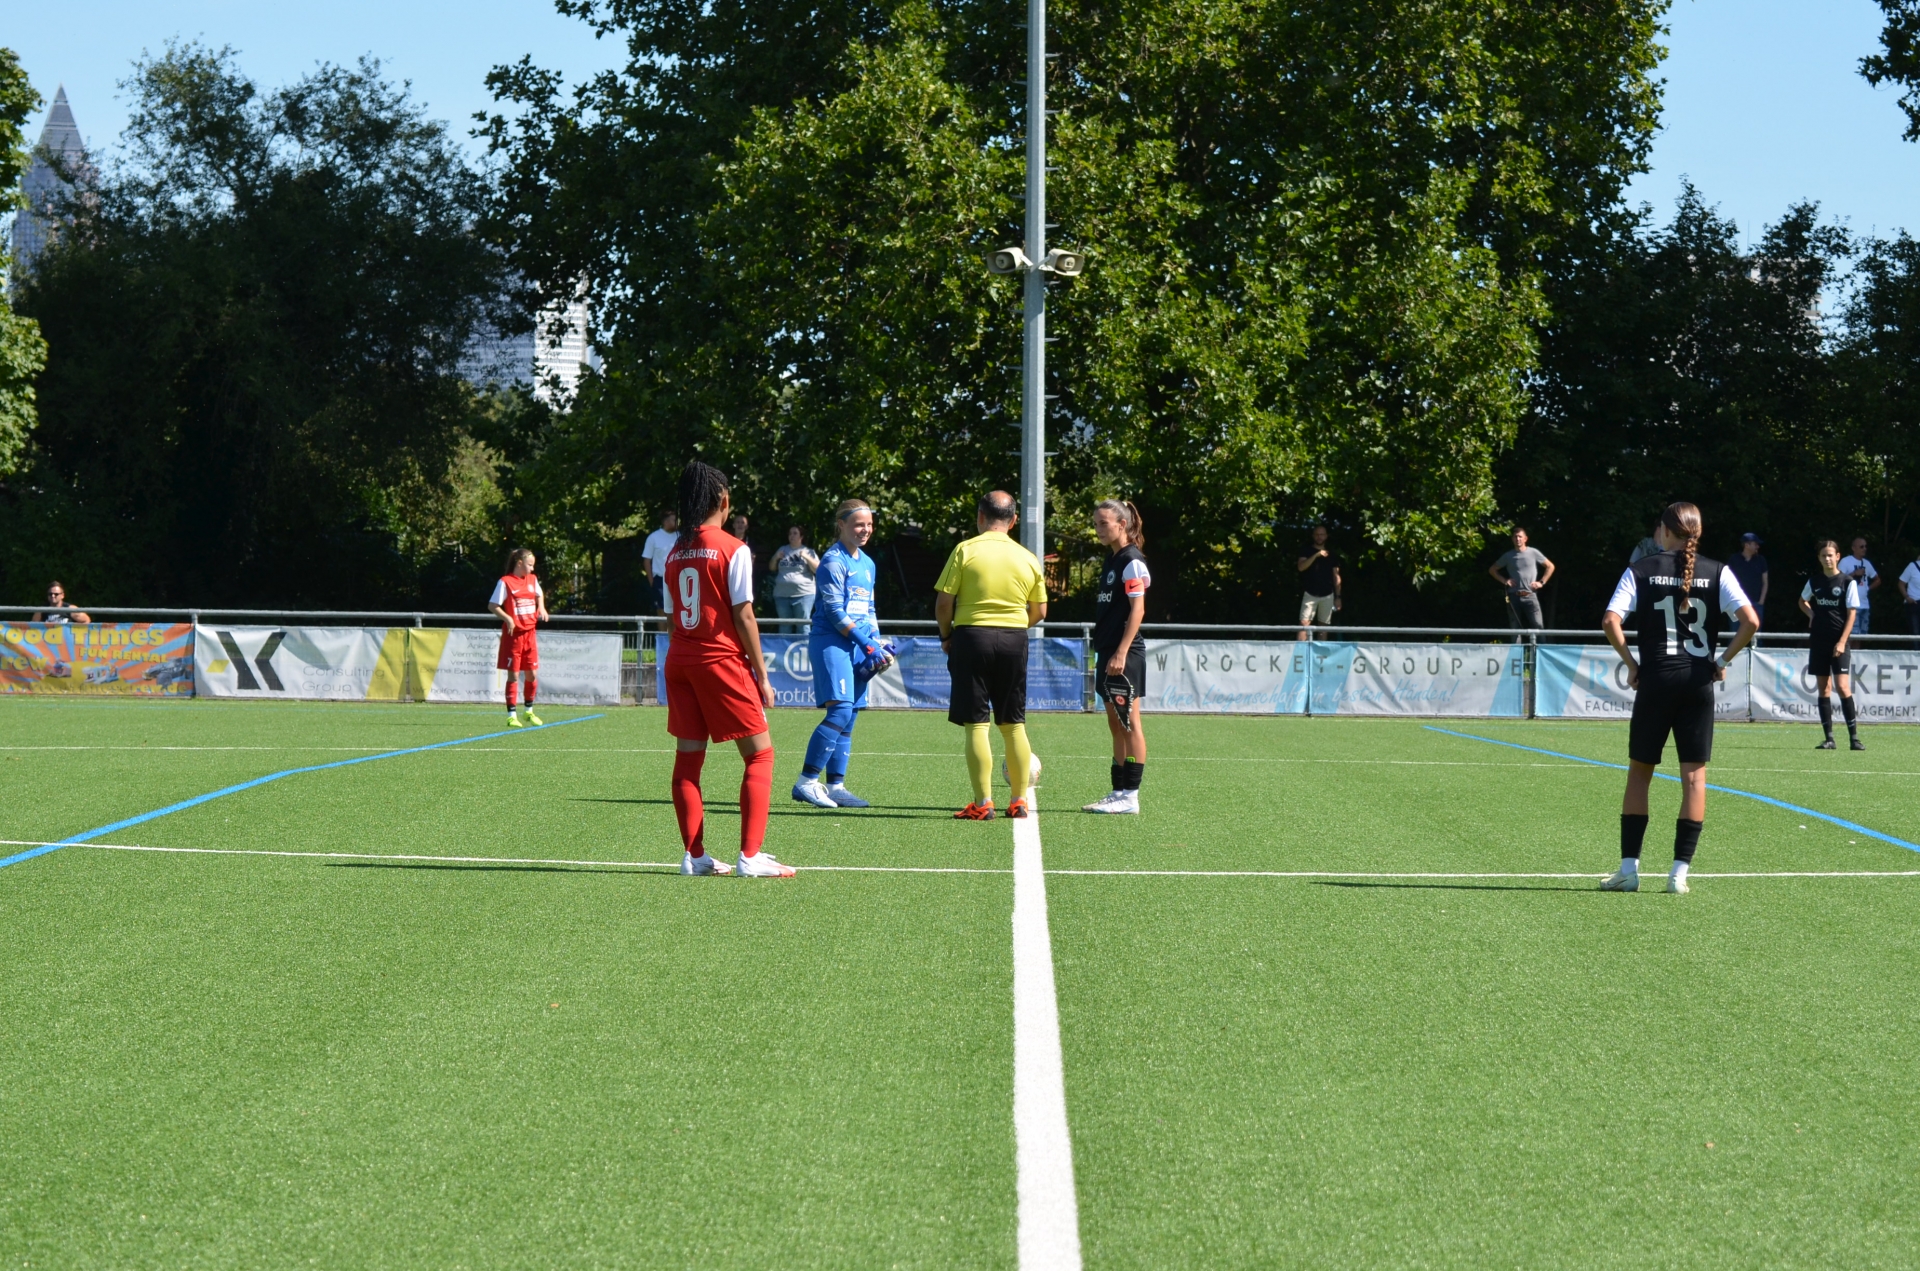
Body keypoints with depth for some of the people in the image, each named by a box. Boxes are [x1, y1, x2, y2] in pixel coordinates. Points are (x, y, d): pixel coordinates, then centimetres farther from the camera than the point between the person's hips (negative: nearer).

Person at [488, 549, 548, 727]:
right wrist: (507, 618, -23)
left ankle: (529, 711, 25)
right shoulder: (505, 581, -10)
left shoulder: (532, 580, 9)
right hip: (513, 634, -5)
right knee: (513, 675, -3)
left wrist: (541, 607, 9)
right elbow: (492, 605, -10)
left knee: (532, 674, 7)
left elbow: (539, 595, 29)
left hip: (530, 632, 5)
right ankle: (511, 715, 3)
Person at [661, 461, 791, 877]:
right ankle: (750, 855, -8)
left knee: (688, 758, 8)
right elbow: (743, 616, -11)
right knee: (760, 753, 1)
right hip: (721, 660, -6)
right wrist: (761, 675, -6)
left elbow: (671, 617, 11)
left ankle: (694, 855, 6)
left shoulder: (675, 553, 9)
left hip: (679, 660, 6)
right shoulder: (733, 550, -9)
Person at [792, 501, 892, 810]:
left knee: (849, 718, 5)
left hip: (858, 646, 8)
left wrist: (877, 645, 9)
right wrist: (867, 644, -15)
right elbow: (835, 611, -14)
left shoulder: (867, 563, 18)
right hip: (831, 642, -8)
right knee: (840, 711, -19)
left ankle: (835, 786, 8)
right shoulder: (833, 561, -8)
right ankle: (806, 782, -18)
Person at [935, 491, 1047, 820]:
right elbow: (1039, 611, 11)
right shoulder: (1027, 559, 6)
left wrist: (946, 636, 8)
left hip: (972, 635, -3)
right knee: (1014, 724, 12)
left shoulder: (965, 550, -5)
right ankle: (1019, 801, 15)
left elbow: (943, 602, -7)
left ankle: (983, 804, -4)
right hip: (1014, 639, 3)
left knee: (976, 724, -1)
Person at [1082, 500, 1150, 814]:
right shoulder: (1111, 560, 16)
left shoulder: (1132, 561, -11)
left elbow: (1137, 609, -16)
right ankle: (1119, 791, 13)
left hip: (1124, 655, -10)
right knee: (1115, 725, 10)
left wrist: (1121, 653, -21)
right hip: (1108, 652, 10)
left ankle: (1130, 796, -6)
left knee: (1129, 723, -7)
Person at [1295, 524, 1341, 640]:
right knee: (1304, 623, -13)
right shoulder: (1306, 551, 3)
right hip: (1310, 594, -2)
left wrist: (1338, 596, 6)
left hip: (1327, 595, 2)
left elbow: (1336, 576, 11)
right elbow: (1301, 567, -13)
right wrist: (1316, 555, -23)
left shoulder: (1332, 554, 10)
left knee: (1324, 626, 6)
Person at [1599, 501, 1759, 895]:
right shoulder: (1717, 573, 2)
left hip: (1655, 680, -1)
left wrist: (1631, 663, 1)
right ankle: (1680, 871, 1)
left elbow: (1610, 621, -10)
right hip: (1699, 681, 1)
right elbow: (1750, 621, -8)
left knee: (1639, 772, 11)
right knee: (1694, 775, 6)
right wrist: (1723, 660, 3)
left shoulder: (1641, 570, 0)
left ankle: (1629, 867, 8)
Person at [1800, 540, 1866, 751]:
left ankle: (1853, 737, -10)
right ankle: (1829, 738, 8)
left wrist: (1842, 642, -13)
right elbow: (1802, 601, 28)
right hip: (1818, 641, 4)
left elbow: (1852, 614, -6)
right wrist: (1810, 613, 7)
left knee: (1842, 687, -14)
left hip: (1838, 642, -4)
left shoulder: (1848, 583, -3)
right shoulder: (1814, 582, 9)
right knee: (1822, 688, 4)